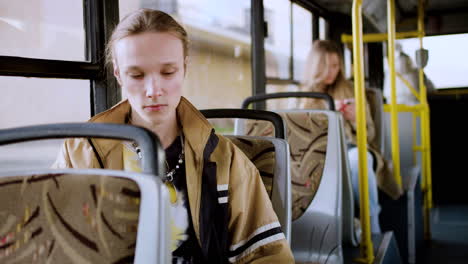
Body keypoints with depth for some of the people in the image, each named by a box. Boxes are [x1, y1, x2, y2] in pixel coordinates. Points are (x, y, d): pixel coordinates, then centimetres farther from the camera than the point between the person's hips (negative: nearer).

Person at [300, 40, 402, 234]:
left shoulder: (351, 92, 17)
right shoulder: (304, 96, 15)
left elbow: (369, 134, 17)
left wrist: (355, 119, -6)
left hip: (351, 147, 1)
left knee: (357, 159, -38)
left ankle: (372, 225, -29)